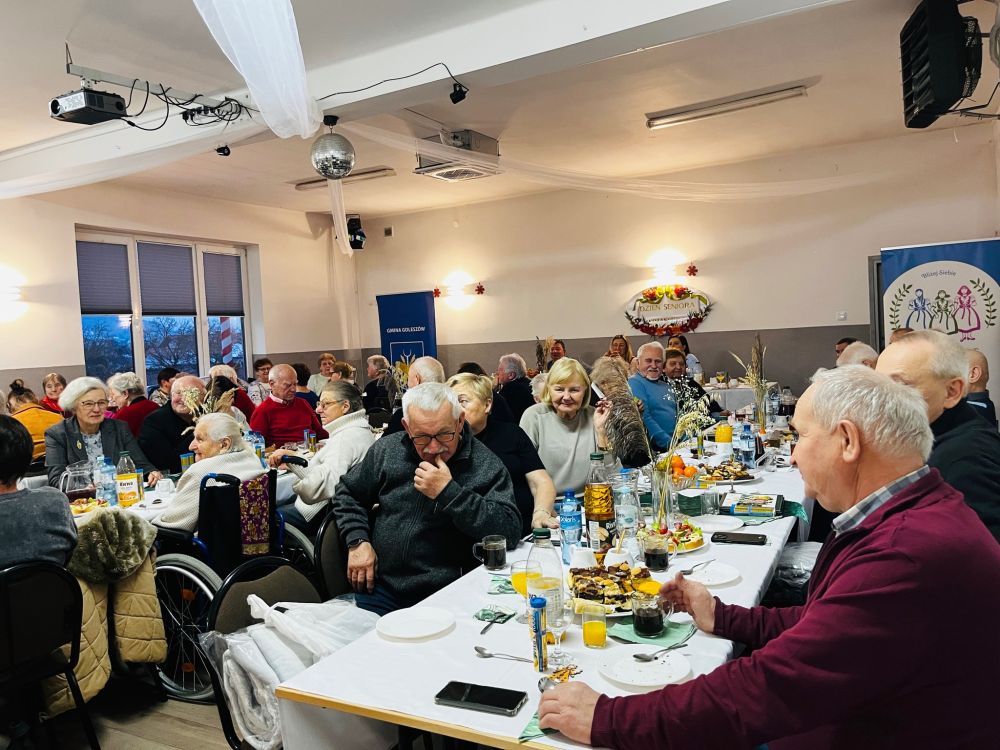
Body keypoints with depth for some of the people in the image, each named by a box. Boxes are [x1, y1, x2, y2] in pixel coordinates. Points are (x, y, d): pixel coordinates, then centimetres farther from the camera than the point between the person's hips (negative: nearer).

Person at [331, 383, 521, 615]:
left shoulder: (486, 465, -9)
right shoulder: (387, 449, 3)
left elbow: (510, 533, -19)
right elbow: (348, 493, 18)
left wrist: (449, 493, -24)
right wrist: (357, 542, 1)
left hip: (444, 596, -3)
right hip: (379, 586, 3)